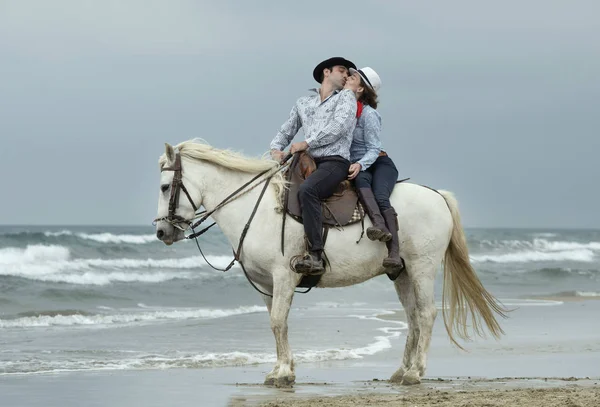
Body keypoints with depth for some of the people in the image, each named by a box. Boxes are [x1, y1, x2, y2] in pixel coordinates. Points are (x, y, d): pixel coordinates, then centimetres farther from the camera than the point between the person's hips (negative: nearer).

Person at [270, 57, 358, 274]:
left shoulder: (346, 97, 9)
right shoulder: (303, 103, 23)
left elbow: (338, 126, -8)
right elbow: (285, 132, 23)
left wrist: (307, 143, -13)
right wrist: (276, 148, 0)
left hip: (335, 161, -7)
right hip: (308, 163, 7)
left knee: (306, 190, -34)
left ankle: (315, 255, -41)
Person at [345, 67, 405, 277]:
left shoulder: (368, 114, -10)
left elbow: (374, 149, -12)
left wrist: (360, 164, -29)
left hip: (379, 163, -4)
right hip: (356, 167, 4)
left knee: (380, 197, -32)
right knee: (360, 179, -35)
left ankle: (395, 255, -44)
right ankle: (379, 226, -56)